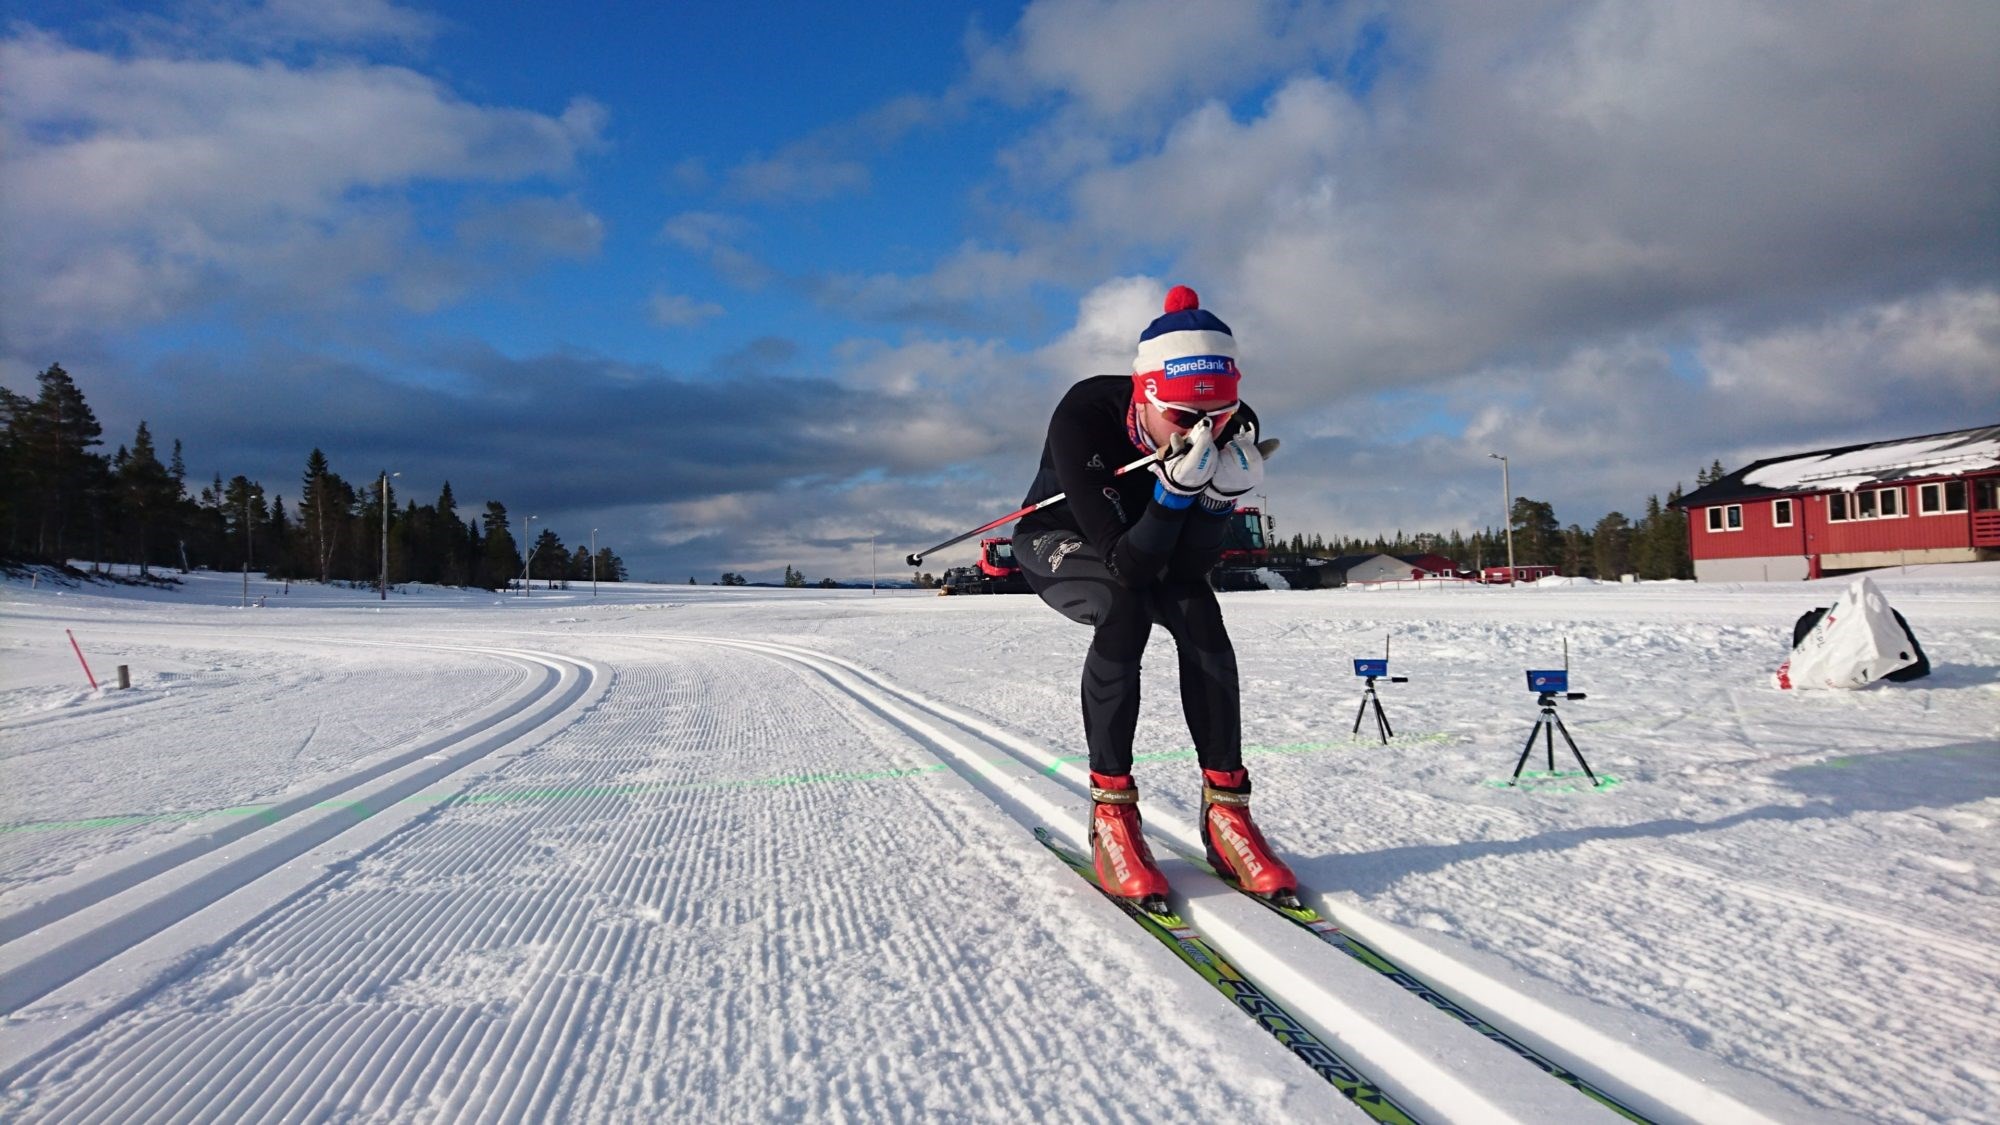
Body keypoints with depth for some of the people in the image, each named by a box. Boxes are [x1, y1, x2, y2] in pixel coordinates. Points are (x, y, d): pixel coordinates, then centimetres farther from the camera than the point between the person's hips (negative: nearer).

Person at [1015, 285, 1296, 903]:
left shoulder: (1226, 430, -23)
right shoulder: (1084, 417, -35)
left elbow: (1192, 566, -24)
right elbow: (1125, 563, -38)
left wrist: (1220, 494, -40)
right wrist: (1175, 491, -50)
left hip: (1146, 541, 4)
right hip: (1060, 544, -4)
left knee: (1199, 610, -26)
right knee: (1126, 607, -34)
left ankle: (1224, 805, -18)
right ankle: (1111, 808, -25)